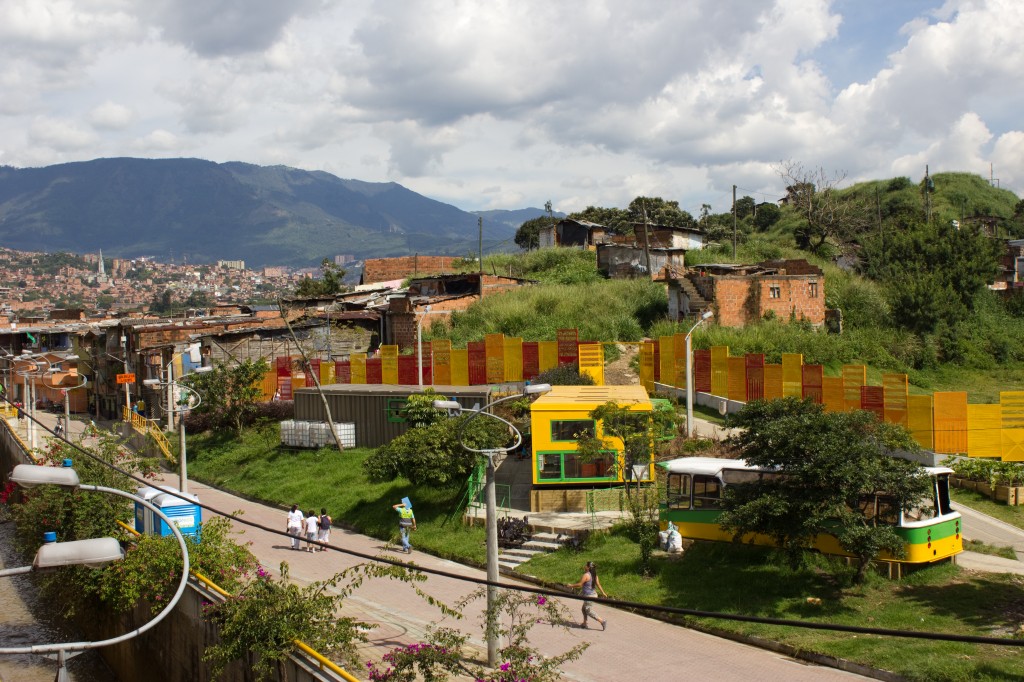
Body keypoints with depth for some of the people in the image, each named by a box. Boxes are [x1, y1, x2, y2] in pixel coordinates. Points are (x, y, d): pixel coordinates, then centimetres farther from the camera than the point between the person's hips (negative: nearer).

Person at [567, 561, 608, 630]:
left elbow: (579, 584, -16)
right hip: (594, 594, 9)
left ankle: (602, 622, -4)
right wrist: (603, 593, 14)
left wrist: (571, 585, -3)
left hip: (589, 596, -9)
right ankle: (584, 624, 29)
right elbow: (598, 585, 6)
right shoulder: (594, 575, 3)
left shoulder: (586, 575, -20)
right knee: (584, 609, 23)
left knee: (589, 611, 1)